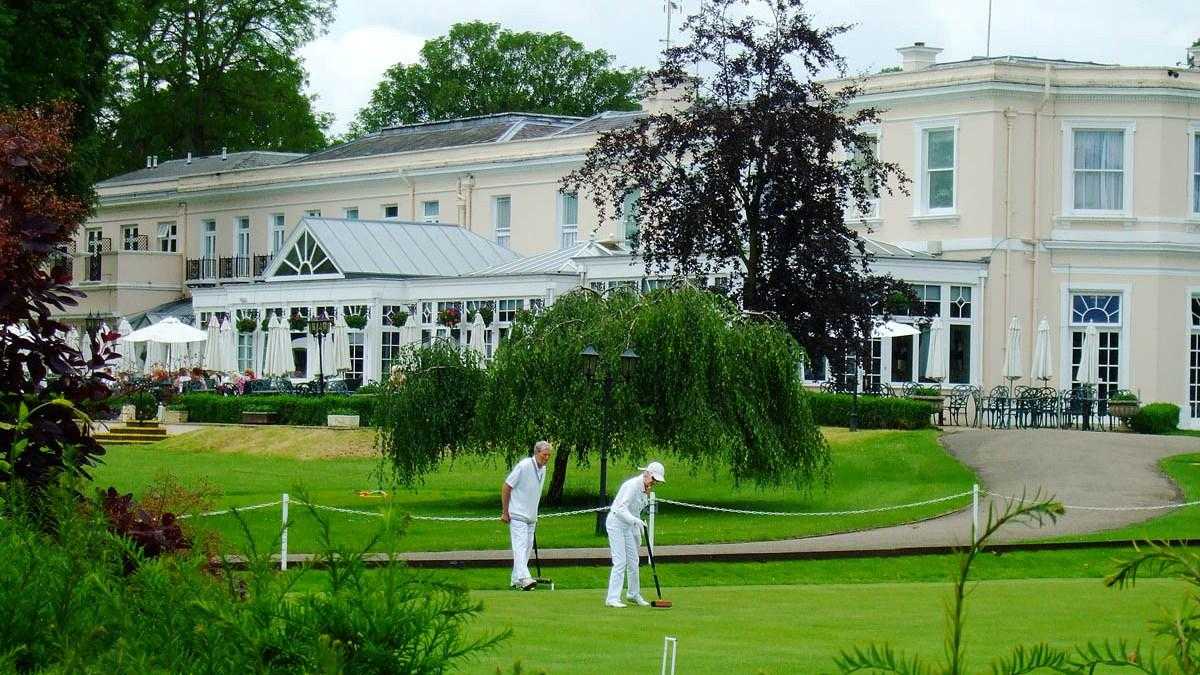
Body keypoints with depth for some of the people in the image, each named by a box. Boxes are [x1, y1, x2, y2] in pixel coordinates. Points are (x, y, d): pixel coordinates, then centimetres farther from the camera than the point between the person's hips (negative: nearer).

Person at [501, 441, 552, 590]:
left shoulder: (543, 469, 9)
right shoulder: (523, 466, -16)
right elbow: (506, 487, -12)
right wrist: (505, 512, -12)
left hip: (531, 516, 8)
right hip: (518, 516, -8)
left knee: (527, 547, 9)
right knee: (520, 546, -16)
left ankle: (516, 579, 16)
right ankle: (524, 578, -27)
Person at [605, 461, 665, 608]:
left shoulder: (645, 488, 7)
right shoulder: (632, 485, -21)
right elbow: (621, 509, -28)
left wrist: (638, 533, 19)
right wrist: (635, 520, -40)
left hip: (628, 525, 9)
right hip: (616, 523, -9)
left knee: (633, 561, 12)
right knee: (620, 561, -14)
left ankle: (634, 594, 28)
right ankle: (612, 598, -14)